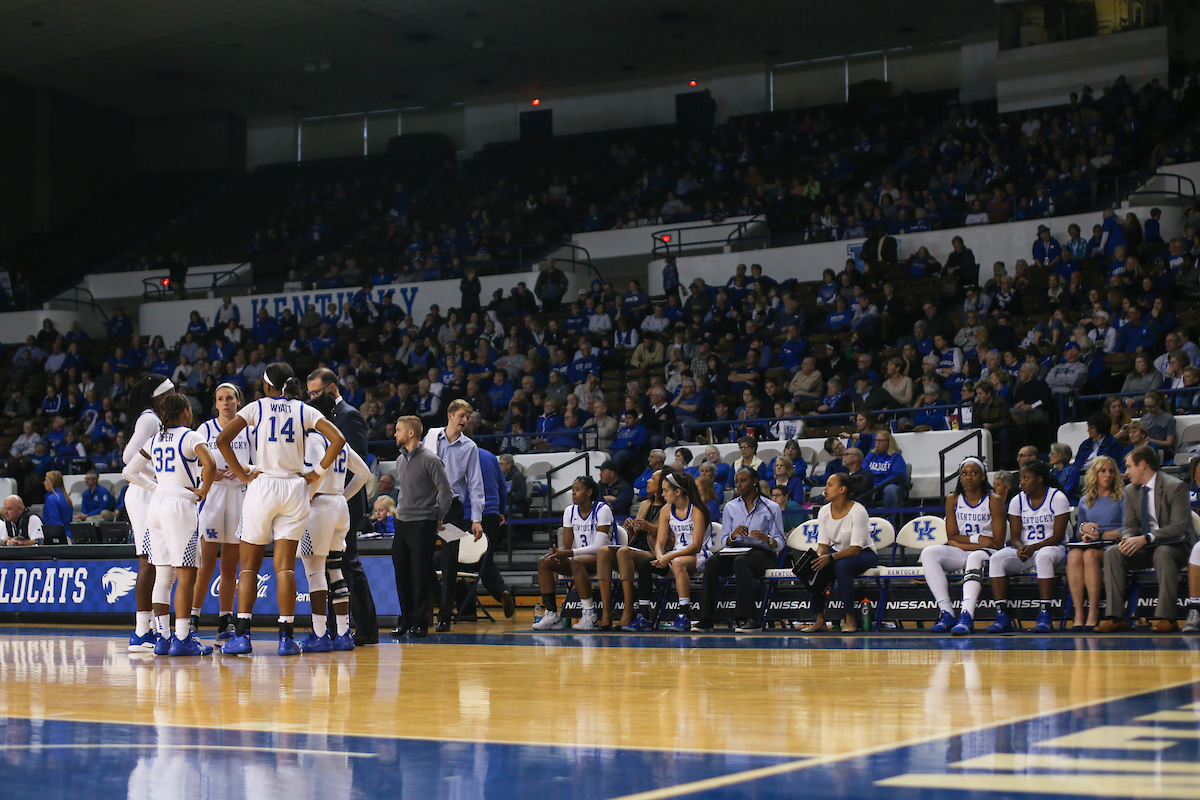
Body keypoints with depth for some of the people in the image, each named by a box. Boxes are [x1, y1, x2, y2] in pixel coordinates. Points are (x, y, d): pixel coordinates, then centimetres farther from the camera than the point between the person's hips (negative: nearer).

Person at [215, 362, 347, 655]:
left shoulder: (257, 407, 2)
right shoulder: (304, 410, 6)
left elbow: (222, 439, -8)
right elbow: (338, 439, -4)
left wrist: (242, 475, -3)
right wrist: (316, 473, 1)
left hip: (263, 486, -2)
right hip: (295, 489, 2)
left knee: (249, 565, 6)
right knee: (285, 566, 1)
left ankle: (242, 635, 0)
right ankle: (286, 637, -3)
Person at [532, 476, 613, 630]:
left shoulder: (602, 510, -10)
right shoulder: (570, 511, 8)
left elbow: (599, 546, -19)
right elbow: (566, 545, 7)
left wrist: (568, 553, -27)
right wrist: (557, 553, -19)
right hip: (580, 556, 7)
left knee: (576, 562, -38)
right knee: (543, 562, -15)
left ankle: (590, 615, -35)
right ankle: (551, 614, -19)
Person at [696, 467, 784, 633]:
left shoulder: (771, 508, 5)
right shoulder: (730, 507, 14)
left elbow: (780, 544, 2)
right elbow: (725, 542, 11)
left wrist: (766, 539, -20)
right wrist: (733, 535, -13)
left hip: (762, 554, -3)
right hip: (735, 551, 3)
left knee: (740, 561, -39)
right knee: (712, 561, -31)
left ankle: (749, 618, -42)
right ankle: (705, 619, -33)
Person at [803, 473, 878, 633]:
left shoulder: (858, 511, -21)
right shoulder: (824, 511, -3)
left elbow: (855, 548, -26)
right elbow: (823, 544, -3)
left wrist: (830, 557, -40)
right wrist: (820, 557, -27)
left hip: (864, 554, -5)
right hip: (837, 552, 5)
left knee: (841, 565, -37)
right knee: (815, 568, -24)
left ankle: (850, 619, -28)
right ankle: (819, 619, -14)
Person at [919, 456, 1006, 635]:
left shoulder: (994, 501, -4)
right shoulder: (953, 500, 7)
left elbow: (998, 543, -10)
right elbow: (952, 537, 3)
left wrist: (962, 543, -10)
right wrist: (977, 539, -12)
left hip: (986, 553, -4)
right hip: (959, 554, 4)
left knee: (974, 558, -39)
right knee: (929, 553, -24)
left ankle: (967, 616, -56)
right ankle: (947, 613, -30)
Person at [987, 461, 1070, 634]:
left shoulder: (1057, 498, -6)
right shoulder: (1017, 501, 7)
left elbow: (1058, 536, -12)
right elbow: (1015, 536, 4)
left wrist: (1033, 548, -25)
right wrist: (1020, 548, -20)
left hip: (1053, 548, -4)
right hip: (1024, 549, 4)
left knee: (1043, 556, -40)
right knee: (997, 559, -24)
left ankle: (1044, 615, -37)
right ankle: (1002, 615, -27)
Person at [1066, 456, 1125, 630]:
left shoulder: (1121, 497, 9)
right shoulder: (1085, 502, 21)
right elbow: (1078, 535, 22)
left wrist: (1100, 534, -9)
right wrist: (1083, 528, -1)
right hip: (1089, 545, 3)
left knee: (1090, 555, -37)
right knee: (1074, 555, -33)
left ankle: (1093, 615, -37)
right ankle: (1078, 614, -37)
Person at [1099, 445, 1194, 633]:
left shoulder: (1175, 487, -13)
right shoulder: (1131, 491, 8)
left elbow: (1179, 527, -21)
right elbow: (1129, 525, 8)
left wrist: (1146, 538, -32)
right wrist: (1128, 539, -18)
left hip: (1175, 546, -6)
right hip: (1146, 547, 6)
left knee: (1162, 553, -39)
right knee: (1112, 553, -19)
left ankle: (1166, 617, -36)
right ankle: (1115, 617, -25)